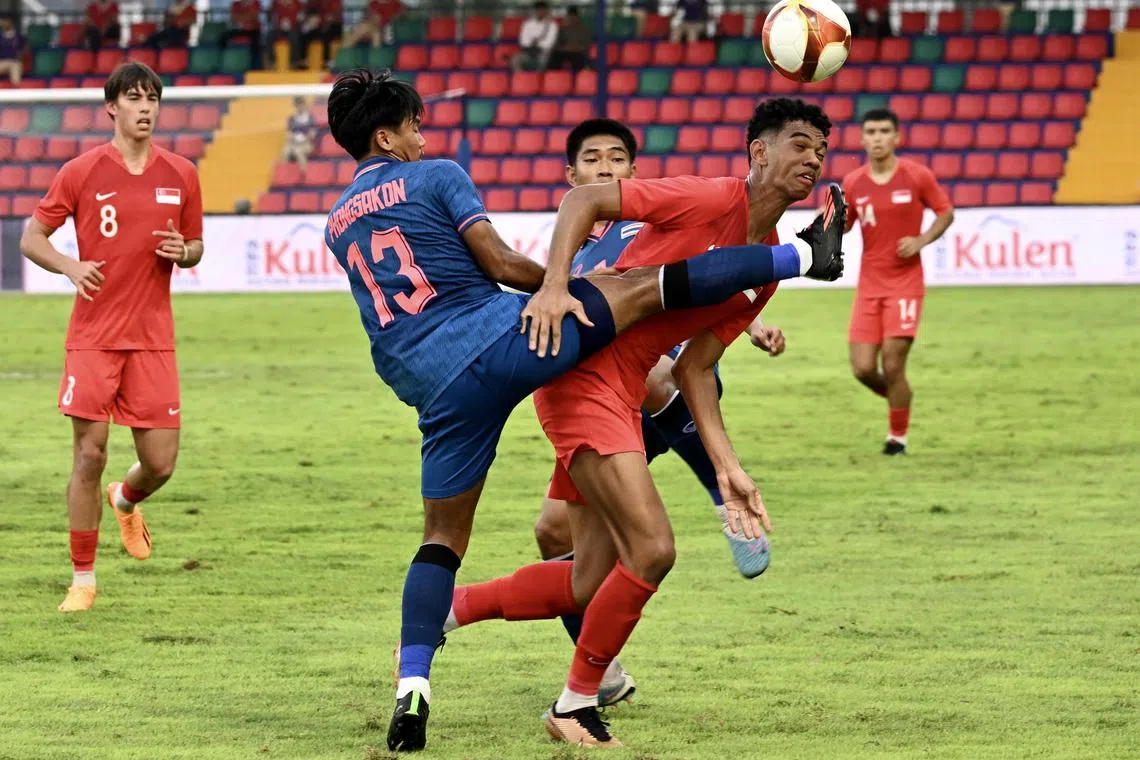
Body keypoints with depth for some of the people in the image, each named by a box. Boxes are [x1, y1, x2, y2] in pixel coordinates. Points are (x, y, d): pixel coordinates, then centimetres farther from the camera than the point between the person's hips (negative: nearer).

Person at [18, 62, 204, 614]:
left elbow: (195, 247, 18)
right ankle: (83, 579, 7)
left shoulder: (180, 175, 7)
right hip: (93, 335, -2)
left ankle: (126, 501, 38)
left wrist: (183, 252, -6)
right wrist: (71, 266, -15)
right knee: (89, 455, -5)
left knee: (160, 464, 0)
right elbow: (31, 238, 4)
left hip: (153, 337, 2)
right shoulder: (82, 172, -1)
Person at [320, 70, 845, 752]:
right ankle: (802, 256, 6)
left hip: (433, 384, 5)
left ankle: (412, 685, -3)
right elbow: (499, 264, -6)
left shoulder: (338, 226, 21)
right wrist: (567, 283, 8)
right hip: (499, 337, -5)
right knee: (645, 286, 3)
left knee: (444, 536, 11)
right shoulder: (436, 178, 3)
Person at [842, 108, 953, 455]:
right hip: (869, 286, 3)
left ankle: (897, 437, 9)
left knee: (892, 366, -11)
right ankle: (899, 398, 29)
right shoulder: (853, 184, 3)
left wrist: (921, 240, -11)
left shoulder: (917, 176, -5)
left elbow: (946, 213, 6)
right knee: (863, 369, -4)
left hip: (905, 283, -3)